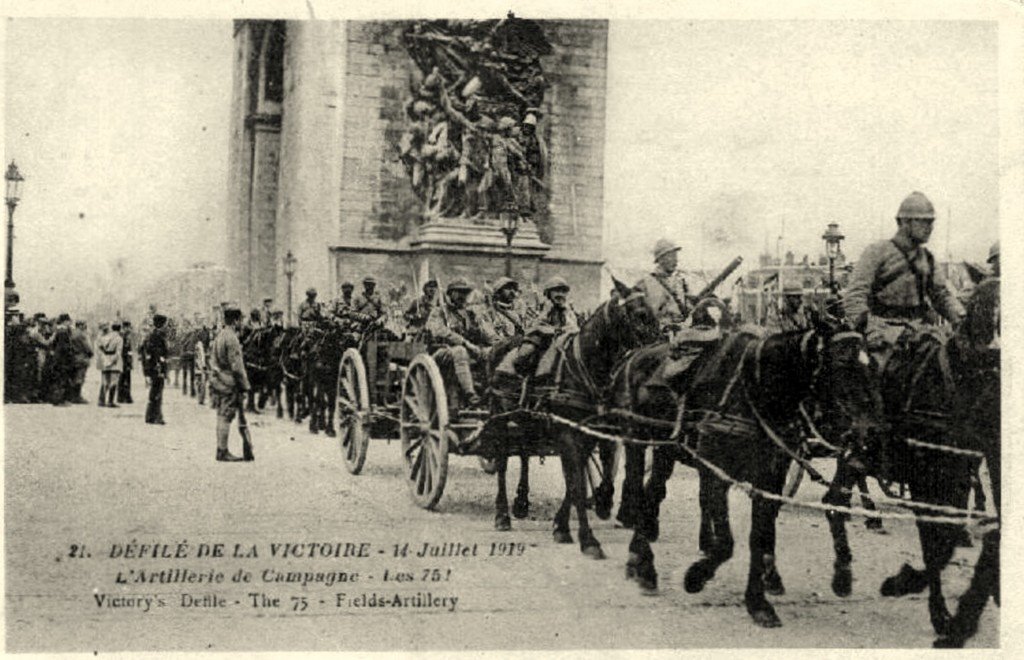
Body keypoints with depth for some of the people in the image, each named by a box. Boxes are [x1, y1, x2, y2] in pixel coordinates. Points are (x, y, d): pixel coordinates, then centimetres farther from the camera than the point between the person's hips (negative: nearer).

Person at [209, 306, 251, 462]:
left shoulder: (219, 336, 15)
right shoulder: (232, 338, -16)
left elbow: (213, 360, 19)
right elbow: (237, 365, -18)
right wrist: (244, 385, -13)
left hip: (217, 381, 10)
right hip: (229, 383, -10)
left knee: (222, 417, 12)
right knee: (226, 417, -6)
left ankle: (221, 450, 16)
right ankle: (223, 451, -3)